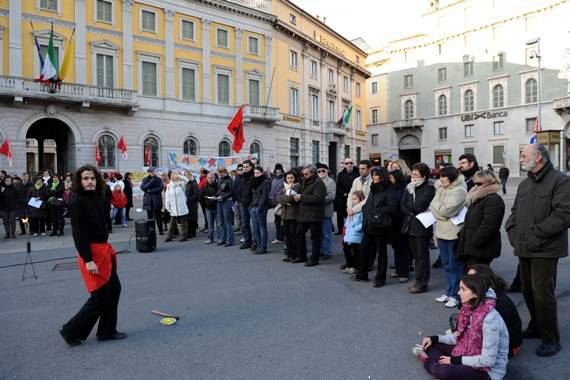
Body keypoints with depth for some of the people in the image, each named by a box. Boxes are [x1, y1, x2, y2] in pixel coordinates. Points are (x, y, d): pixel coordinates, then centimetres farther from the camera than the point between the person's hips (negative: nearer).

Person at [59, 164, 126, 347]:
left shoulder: (96, 198, 9)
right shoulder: (78, 202, -16)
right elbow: (79, 233, -20)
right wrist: (88, 260, -23)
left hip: (103, 249, 9)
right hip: (91, 251, -9)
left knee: (114, 288, 13)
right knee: (100, 295, -2)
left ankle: (107, 331, 26)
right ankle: (71, 331, 17)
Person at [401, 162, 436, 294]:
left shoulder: (429, 188, -9)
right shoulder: (409, 187, 10)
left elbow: (420, 206, -20)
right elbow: (402, 206, 4)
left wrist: (409, 205, -5)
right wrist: (413, 212, -11)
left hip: (422, 226, -6)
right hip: (409, 225, 6)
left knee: (422, 256, 1)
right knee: (416, 255, 14)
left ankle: (422, 284, 10)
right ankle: (419, 281, 24)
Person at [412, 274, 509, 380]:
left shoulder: (490, 319, -31)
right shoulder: (471, 309, -5)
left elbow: (488, 360, -26)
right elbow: (460, 336, 9)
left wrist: (456, 360, -19)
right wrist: (435, 338, 1)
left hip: (489, 371, -8)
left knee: (443, 371, -26)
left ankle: (429, 361, 2)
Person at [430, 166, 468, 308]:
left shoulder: (459, 190, -16)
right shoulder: (441, 187, 9)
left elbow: (445, 211, -20)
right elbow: (434, 206, 16)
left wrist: (434, 204, -6)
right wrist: (436, 207, -2)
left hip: (454, 232, -8)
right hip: (442, 231, 8)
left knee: (455, 265, 2)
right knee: (446, 264, 16)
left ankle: (455, 295, 13)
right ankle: (450, 292, 29)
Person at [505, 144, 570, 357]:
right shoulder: (525, 184, 16)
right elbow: (515, 211, 20)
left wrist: (537, 234, -19)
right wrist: (512, 230, 3)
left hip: (545, 250, -8)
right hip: (524, 248, 8)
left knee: (542, 293, -5)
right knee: (528, 291, 16)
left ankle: (551, 339, 10)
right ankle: (536, 328, 33)